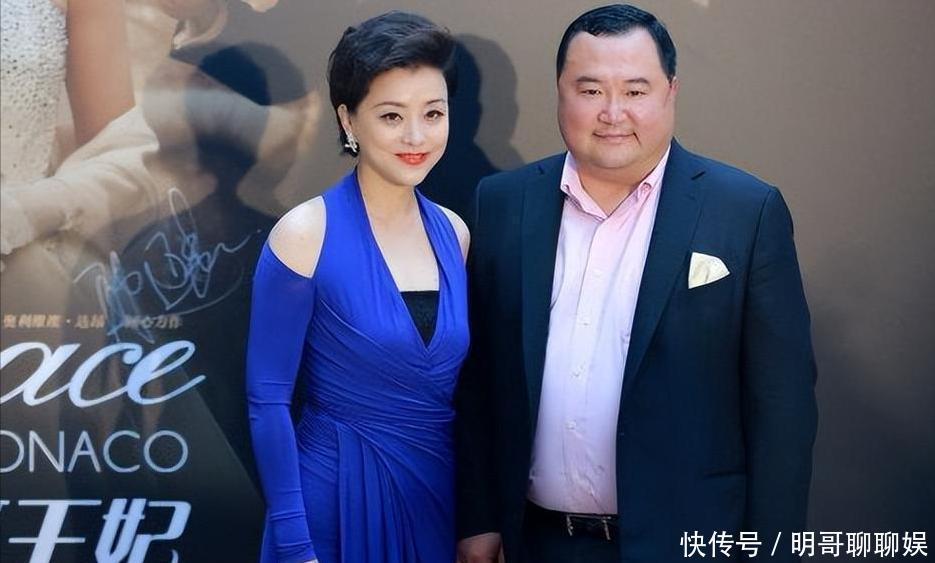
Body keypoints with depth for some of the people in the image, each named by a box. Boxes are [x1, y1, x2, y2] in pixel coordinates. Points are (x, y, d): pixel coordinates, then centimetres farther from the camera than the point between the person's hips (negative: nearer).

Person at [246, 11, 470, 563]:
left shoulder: (453, 233, 3)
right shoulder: (306, 234, -13)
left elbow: (460, 389, 10)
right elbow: (268, 399, -12)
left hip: (438, 496, 5)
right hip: (336, 500, -5)